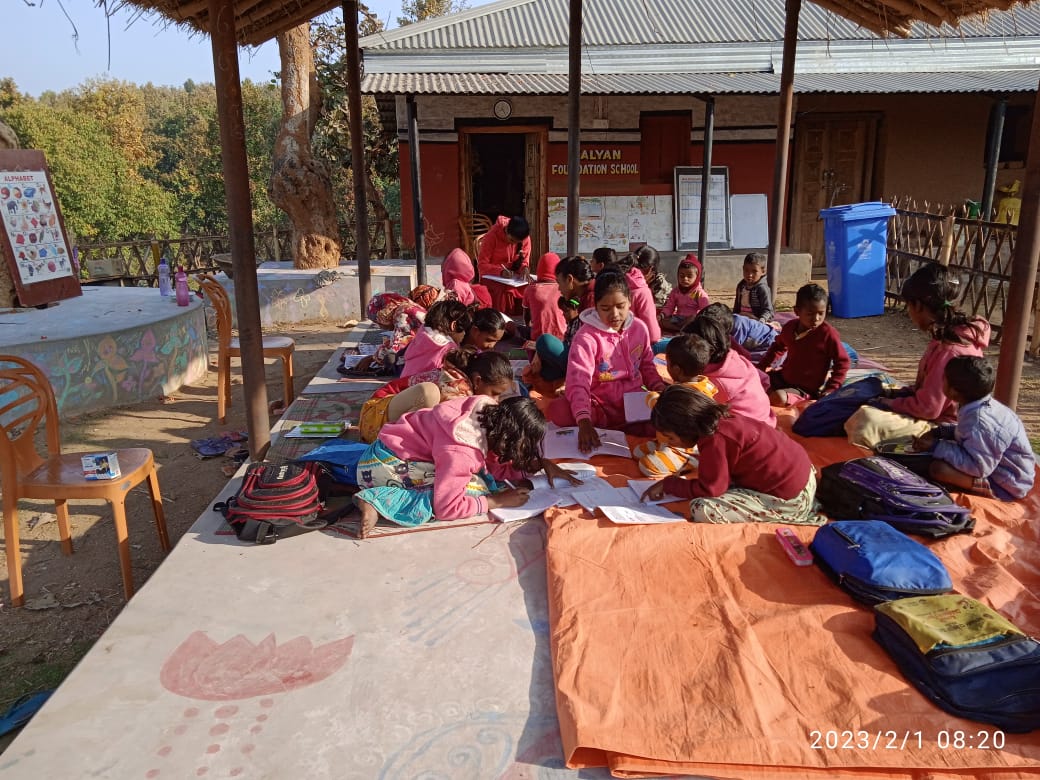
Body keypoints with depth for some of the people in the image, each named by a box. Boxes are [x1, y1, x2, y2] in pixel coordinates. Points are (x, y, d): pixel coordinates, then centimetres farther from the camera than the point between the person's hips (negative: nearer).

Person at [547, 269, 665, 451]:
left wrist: (660, 389, -4)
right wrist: (584, 421, -40)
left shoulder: (639, 328, 2)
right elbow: (578, 383, -24)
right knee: (558, 410, -32)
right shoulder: (586, 337, -14)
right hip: (601, 407, -3)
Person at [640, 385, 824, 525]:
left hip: (790, 500, -9)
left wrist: (667, 484, -6)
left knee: (701, 509, -16)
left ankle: (792, 518, -7)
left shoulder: (715, 439, -22)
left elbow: (710, 489, -16)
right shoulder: (720, 418, 4)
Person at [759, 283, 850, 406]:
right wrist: (763, 366, 15)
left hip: (806, 389, -6)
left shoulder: (828, 334, -19)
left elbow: (842, 362, -11)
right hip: (784, 376, 6)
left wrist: (831, 389, -17)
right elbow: (779, 346, 21)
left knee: (779, 398, -33)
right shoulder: (790, 327, -2)